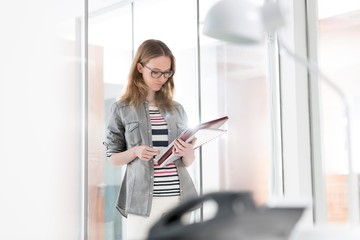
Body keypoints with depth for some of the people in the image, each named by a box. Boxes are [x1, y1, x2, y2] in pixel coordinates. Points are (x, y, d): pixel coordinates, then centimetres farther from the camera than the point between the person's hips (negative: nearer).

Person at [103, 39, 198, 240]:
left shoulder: (177, 109, 11)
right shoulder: (122, 108, 2)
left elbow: (188, 162, 13)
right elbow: (113, 158, 5)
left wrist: (188, 152, -9)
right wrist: (135, 151, -14)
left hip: (179, 196, 3)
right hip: (142, 198, -3)